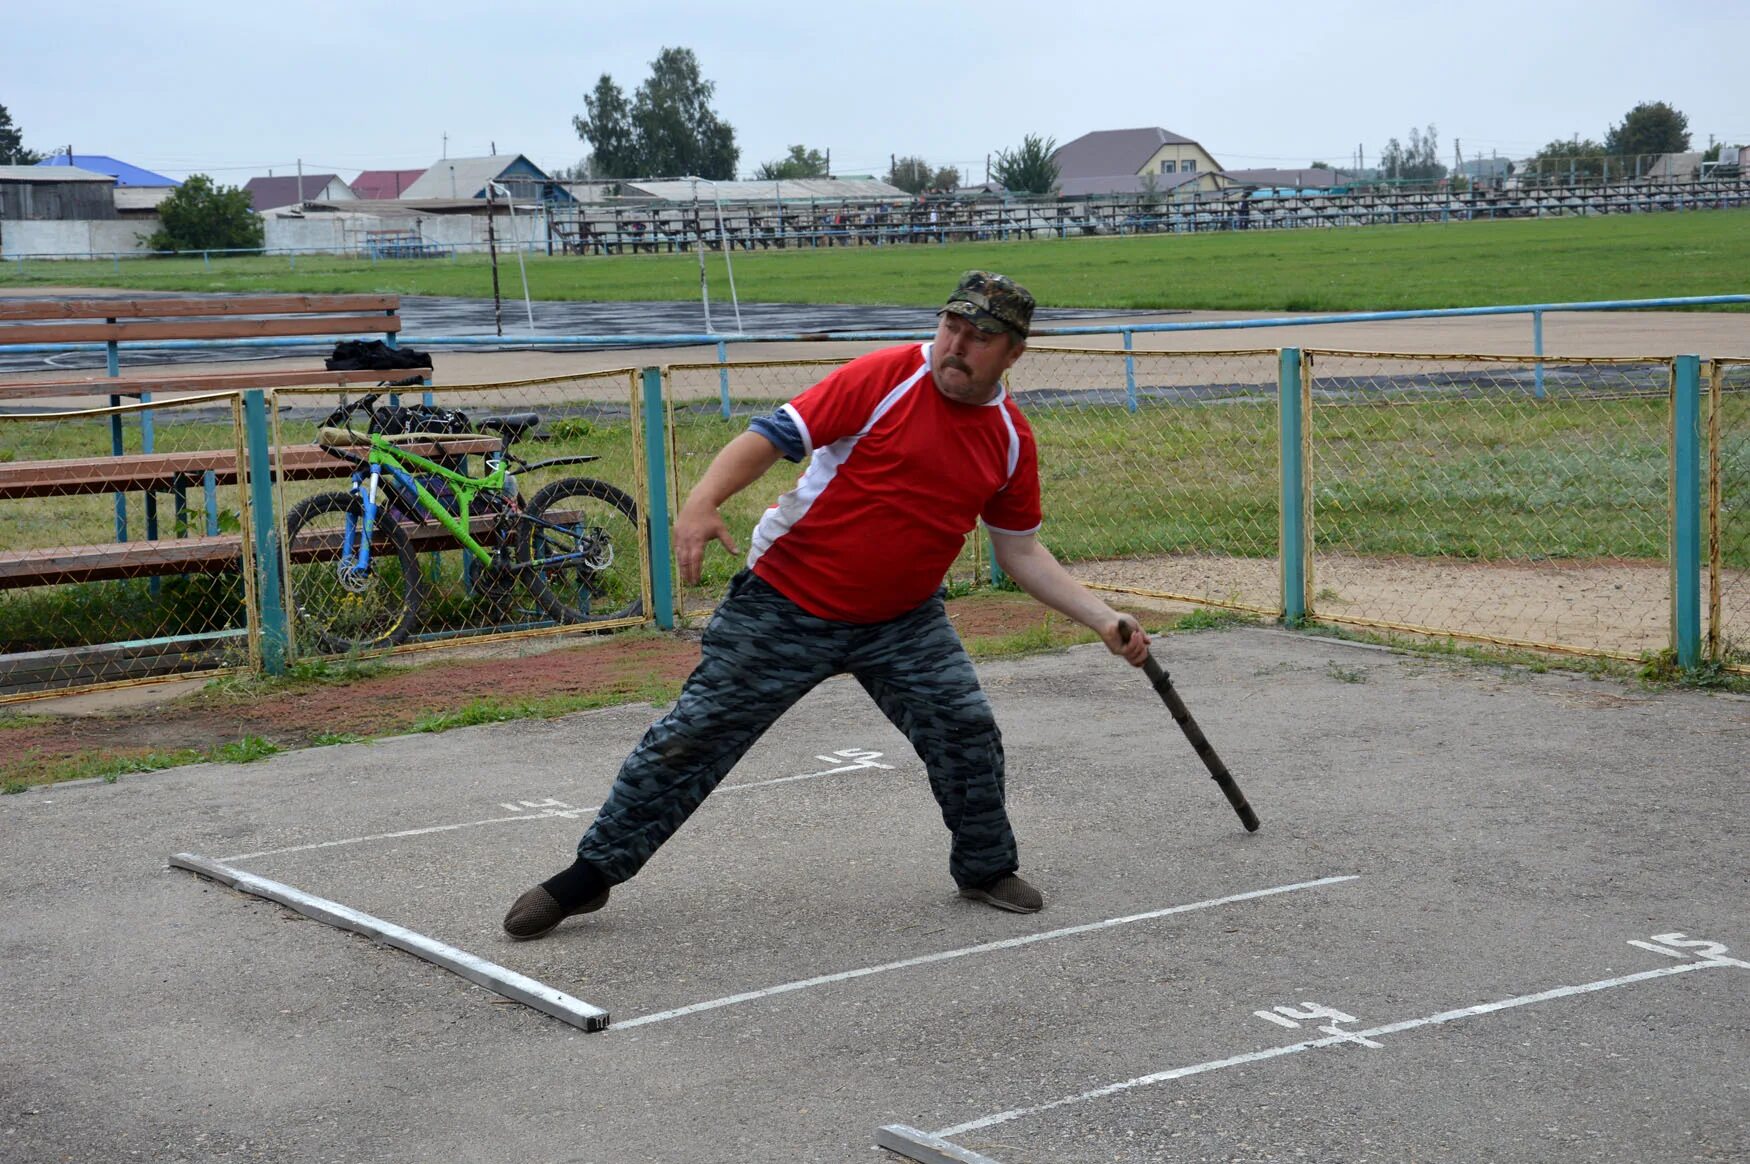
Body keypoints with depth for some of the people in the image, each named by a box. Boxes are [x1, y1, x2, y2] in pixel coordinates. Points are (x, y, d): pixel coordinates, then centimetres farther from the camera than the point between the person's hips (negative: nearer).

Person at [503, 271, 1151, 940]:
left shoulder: (1011, 438, 1)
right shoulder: (886, 379, -15)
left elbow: (1020, 551, 11)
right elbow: (773, 436, -18)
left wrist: (1104, 621, 5)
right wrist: (703, 502, -33)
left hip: (902, 621, 4)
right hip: (785, 602, -4)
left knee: (968, 733, -7)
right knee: (694, 734, -3)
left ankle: (986, 868, 20)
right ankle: (590, 874, 10)